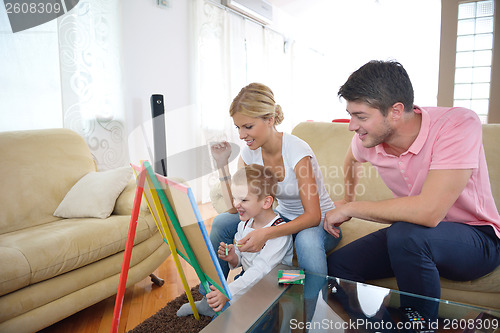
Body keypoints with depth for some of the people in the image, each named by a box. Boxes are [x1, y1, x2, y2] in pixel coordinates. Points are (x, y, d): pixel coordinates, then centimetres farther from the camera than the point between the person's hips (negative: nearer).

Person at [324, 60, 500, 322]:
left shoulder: (458, 124, -27)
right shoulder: (368, 138, -9)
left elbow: (428, 212, -37)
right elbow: (352, 160, 18)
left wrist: (350, 208, -25)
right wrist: (348, 201, 21)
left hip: (478, 237, -5)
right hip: (412, 235, 5)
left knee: (406, 235, -35)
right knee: (338, 265, -8)